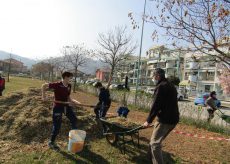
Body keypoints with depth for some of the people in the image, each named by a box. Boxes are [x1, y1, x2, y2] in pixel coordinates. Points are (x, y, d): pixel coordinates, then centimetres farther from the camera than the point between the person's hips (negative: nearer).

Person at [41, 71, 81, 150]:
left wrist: (76, 102, -4)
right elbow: (44, 86, -11)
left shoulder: (69, 86, 1)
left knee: (73, 119, 15)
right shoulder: (57, 85, -18)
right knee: (57, 125, 0)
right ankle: (51, 142, 21)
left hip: (66, 105, 7)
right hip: (58, 106, -7)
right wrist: (44, 96, -16)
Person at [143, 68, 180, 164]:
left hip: (165, 120, -10)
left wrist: (149, 121, -11)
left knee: (154, 143, -4)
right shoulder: (171, 86, 17)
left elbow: (156, 105, -18)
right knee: (156, 142, 21)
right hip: (173, 119, 10)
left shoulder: (161, 86, -13)